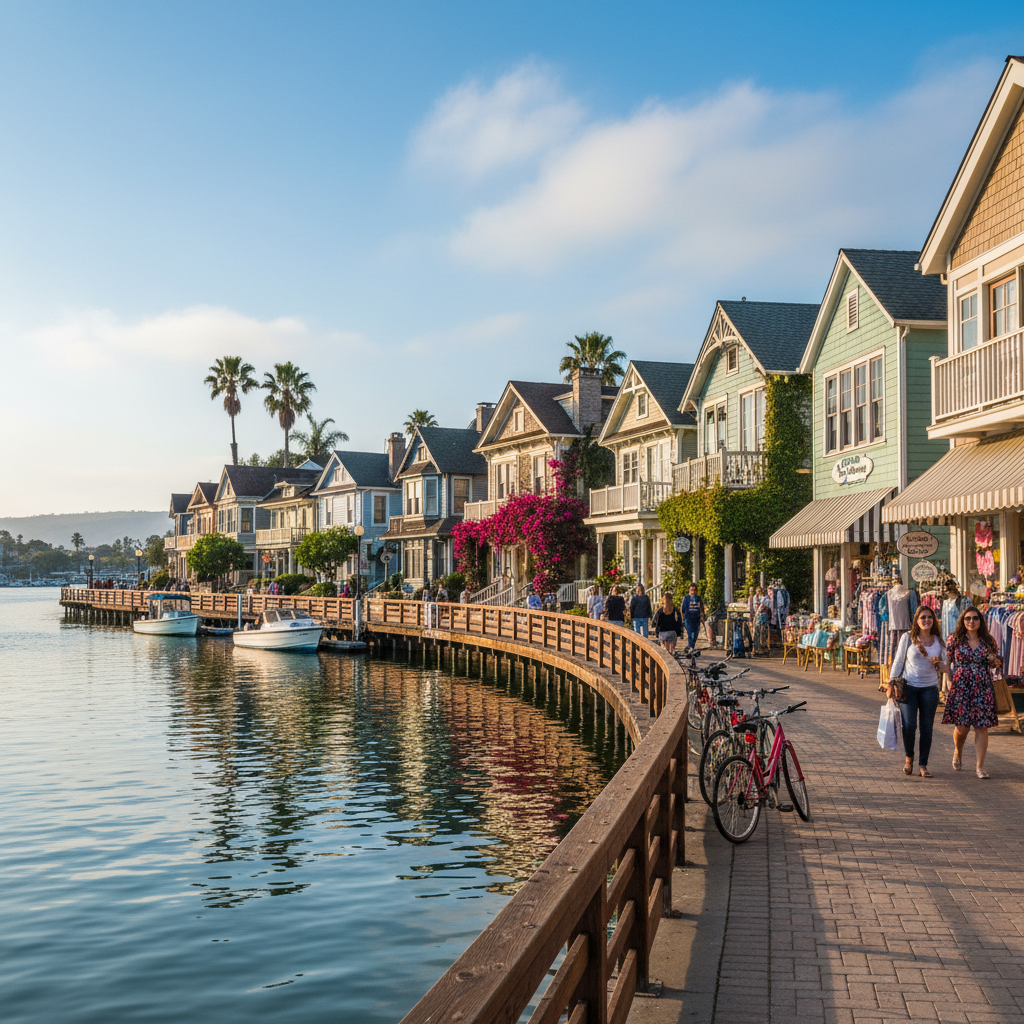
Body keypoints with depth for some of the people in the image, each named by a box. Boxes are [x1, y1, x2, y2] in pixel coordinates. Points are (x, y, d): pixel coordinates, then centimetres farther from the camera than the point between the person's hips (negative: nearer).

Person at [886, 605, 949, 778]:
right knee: (909, 726, -8)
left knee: (927, 727, 2)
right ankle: (909, 758, 16)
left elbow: (944, 668, 15)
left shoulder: (938, 640, 7)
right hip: (909, 686, -2)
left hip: (930, 688, 2)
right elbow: (898, 662, 3)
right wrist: (891, 684, 0)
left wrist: (939, 663, -9)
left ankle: (923, 765, 12)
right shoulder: (907, 638, -1)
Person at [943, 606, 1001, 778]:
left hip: (983, 688, 2)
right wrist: (949, 681, -7)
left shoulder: (987, 641, 8)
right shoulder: (954, 639, 2)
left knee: (982, 727, -2)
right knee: (962, 726, -2)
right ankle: (958, 753, 31)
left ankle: (980, 766, 4)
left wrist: (995, 661, -4)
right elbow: (946, 662, 5)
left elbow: (997, 663, 19)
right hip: (960, 688, -2)